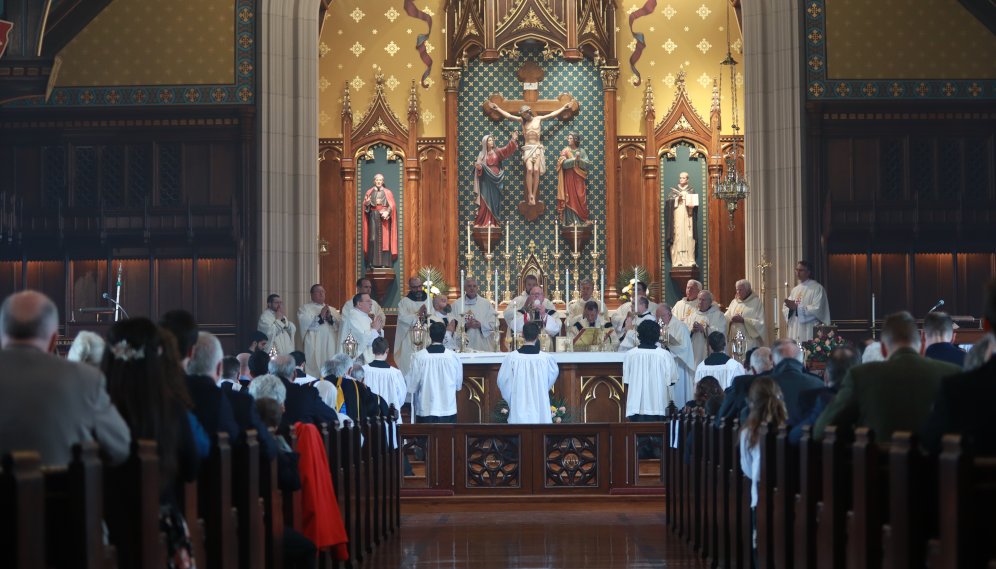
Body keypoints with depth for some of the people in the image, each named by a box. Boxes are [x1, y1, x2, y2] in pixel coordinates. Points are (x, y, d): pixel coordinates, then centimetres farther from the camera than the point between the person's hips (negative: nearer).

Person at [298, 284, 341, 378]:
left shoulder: (332, 310, 23)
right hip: (315, 346, -4)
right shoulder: (304, 309, 10)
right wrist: (321, 316, -7)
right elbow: (304, 323, -8)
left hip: (331, 345, 4)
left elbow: (340, 324, 10)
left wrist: (330, 317, -6)